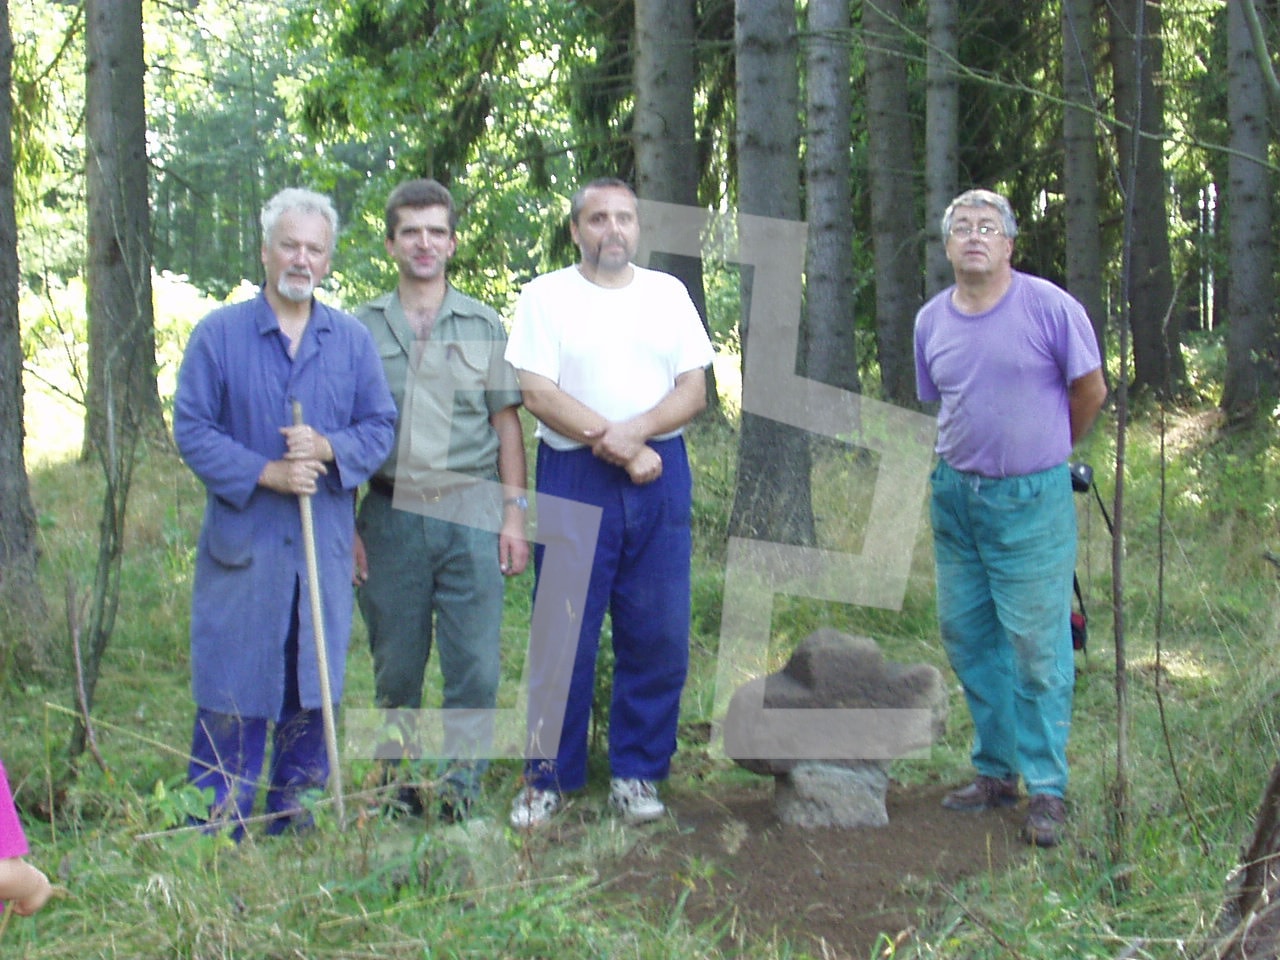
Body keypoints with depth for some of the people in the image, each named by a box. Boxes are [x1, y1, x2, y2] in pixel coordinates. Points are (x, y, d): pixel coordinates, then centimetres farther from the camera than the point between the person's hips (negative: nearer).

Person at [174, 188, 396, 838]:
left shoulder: (352, 339, 8)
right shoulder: (219, 334, -2)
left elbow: (381, 425, 6)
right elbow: (192, 429, -5)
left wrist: (328, 448, -14)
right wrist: (265, 474, -16)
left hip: (325, 546, 3)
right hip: (241, 544, -3)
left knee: (314, 687, 10)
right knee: (232, 693, -1)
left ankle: (294, 817, 24)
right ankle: (216, 828, 9)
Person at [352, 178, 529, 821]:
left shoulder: (484, 326, 10)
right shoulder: (360, 329, 8)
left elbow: (506, 425, 10)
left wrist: (514, 513, 1)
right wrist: (345, 526, 1)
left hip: (471, 512, 0)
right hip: (391, 514, 0)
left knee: (474, 666, -4)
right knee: (395, 669, 7)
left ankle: (461, 793, 4)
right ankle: (399, 795, 19)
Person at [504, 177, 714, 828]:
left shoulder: (668, 293, 13)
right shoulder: (545, 296, 4)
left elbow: (694, 389, 5)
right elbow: (537, 393, -7)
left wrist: (636, 430, -13)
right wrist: (616, 447, -12)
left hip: (660, 478, 3)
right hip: (572, 481, -3)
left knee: (658, 637, 4)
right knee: (562, 636, -1)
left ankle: (637, 773, 16)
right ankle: (548, 777, 11)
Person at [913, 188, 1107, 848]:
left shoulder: (1049, 306, -10)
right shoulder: (932, 320, 5)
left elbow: (1091, 390, 1)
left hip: (1032, 500, -5)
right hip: (953, 496, 6)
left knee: (1037, 647, -3)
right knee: (966, 637, 11)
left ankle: (1046, 789, 7)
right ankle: (995, 771, 25)